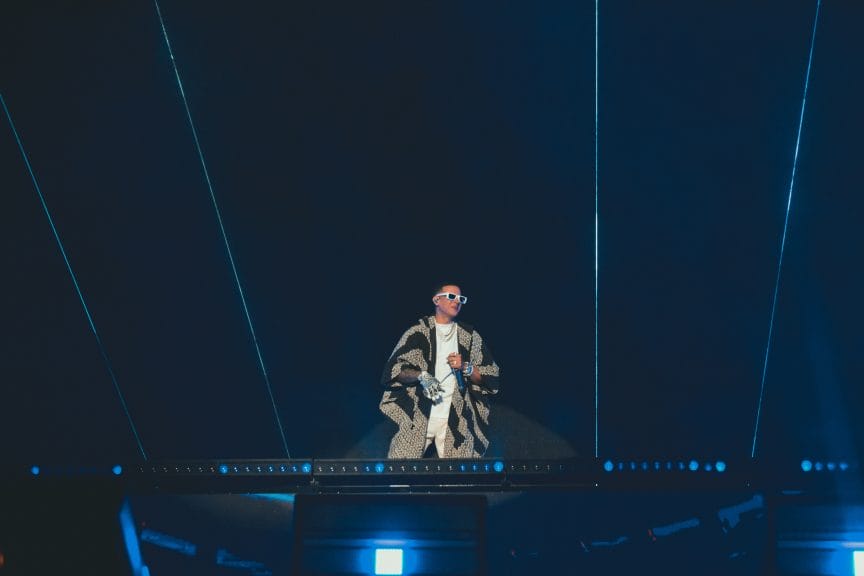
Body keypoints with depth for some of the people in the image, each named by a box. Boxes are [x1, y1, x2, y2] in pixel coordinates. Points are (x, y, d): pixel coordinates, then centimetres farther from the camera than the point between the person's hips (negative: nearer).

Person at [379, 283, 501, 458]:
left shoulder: (470, 337, 13)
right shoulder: (418, 331, 6)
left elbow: (490, 377, 11)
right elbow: (394, 369, 0)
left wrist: (465, 367, -7)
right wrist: (420, 375, -17)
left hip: (457, 422, 2)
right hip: (416, 417, -2)